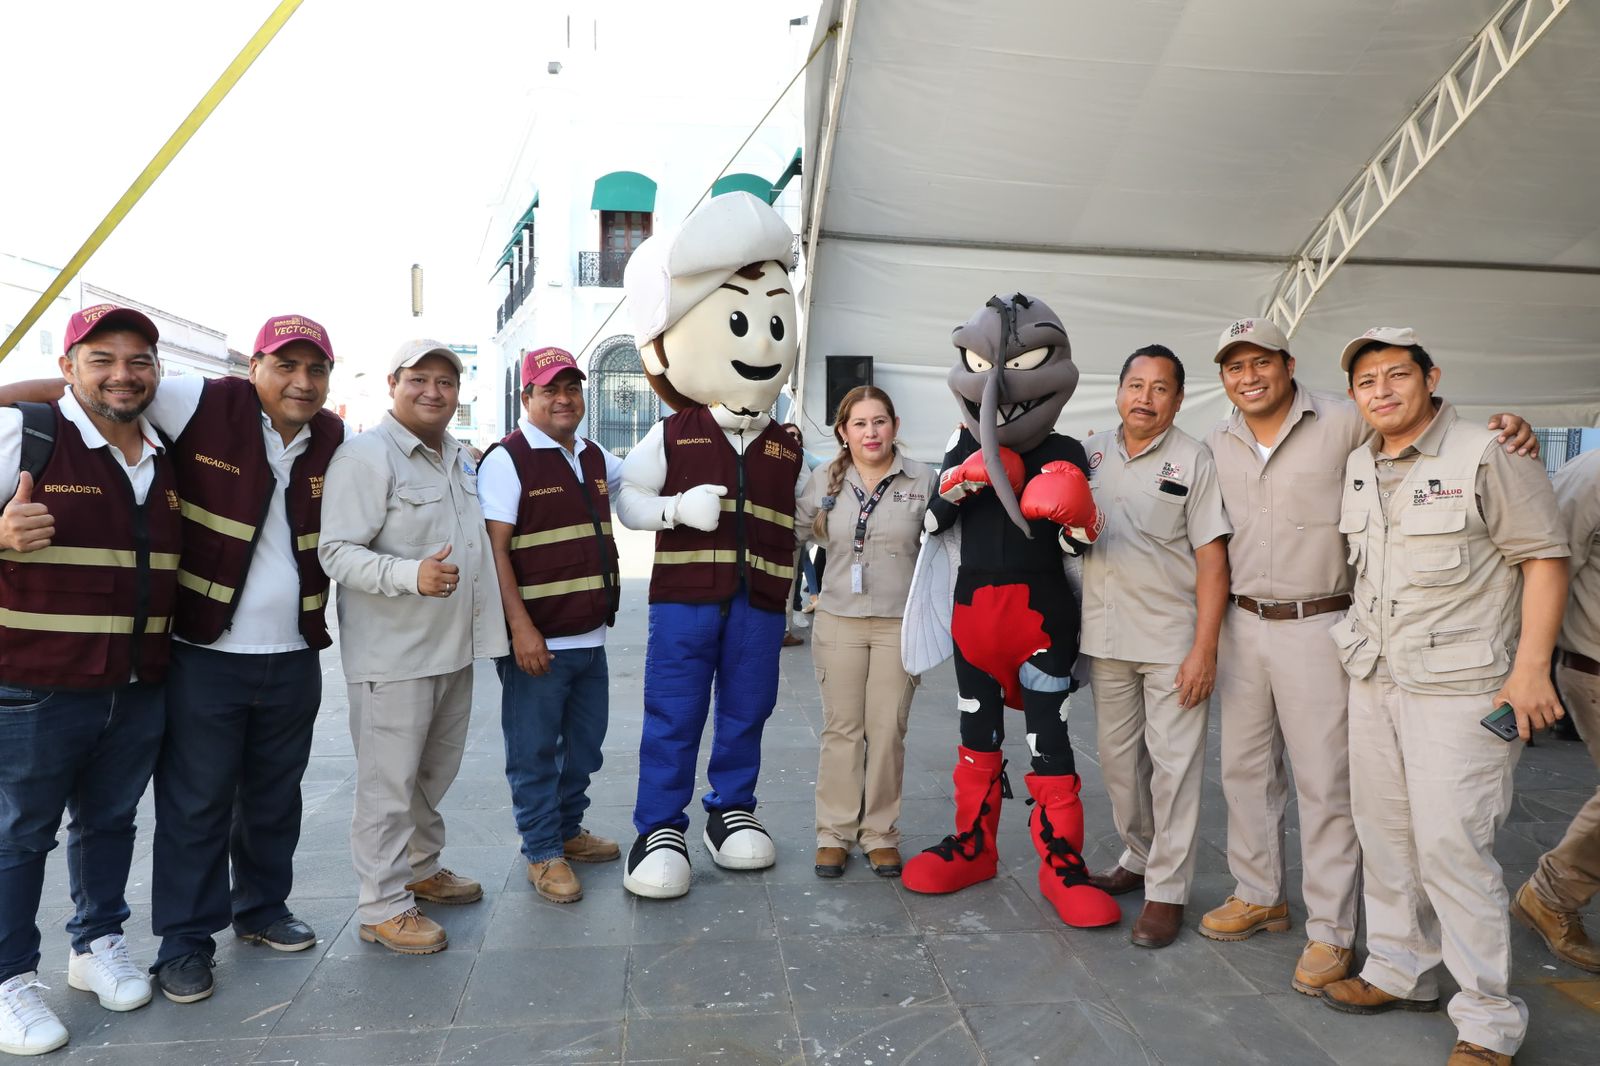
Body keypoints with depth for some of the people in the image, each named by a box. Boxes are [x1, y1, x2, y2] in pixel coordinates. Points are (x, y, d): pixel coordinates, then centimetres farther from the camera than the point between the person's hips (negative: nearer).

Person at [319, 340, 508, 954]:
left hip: (454, 648, 8)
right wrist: (412, 575, -34)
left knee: (436, 771, 20)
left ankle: (420, 868, 38)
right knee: (389, 782, 0)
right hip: (393, 654, -8)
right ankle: (383, 907, 12)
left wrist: (487, 623, 20)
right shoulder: (366, 456, -13)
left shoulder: (459, 457, 14)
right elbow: (336, 552, -20)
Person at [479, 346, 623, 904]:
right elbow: (494, 549, -15)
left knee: (584, 745, 18)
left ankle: (568, 830, 36)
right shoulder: (507, 460, -9)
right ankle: (543, 853, 19)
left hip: (591, 638, 7)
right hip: (537, 640, -7)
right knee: (534, 752, 5)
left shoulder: (596, 458, 11)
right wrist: (521, 627, -21)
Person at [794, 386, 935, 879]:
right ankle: (834, 833, 16)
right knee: (841, 728, 6)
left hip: (900, 623, -1)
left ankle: (881, 833, 18)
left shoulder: (923, 480, -1)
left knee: (888, 730, 4)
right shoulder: (824, 480, 4)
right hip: (840, 621, 1)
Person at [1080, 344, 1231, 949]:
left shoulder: (1193, 461, -4)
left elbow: (1212, 559, -8)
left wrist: (1204, 649, -14)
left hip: (1173, 640, -4)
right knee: (1118, 758, 15)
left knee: (1173, 766, 0)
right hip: (1106, 637, 4)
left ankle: (1167, 889, 11)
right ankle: (1137, 857, 34)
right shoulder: (1090, 454, 6)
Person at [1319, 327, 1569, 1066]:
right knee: (1382, 830, 14)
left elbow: (1545, 557, -9)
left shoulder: (1487, 456, -9)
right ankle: (1400, 971, 30)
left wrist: (1531, 667, -15)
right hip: (1373, 679, 7)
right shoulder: (1357, 468, 10)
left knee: (1451, 844, -7)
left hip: (1458, 686, -7)